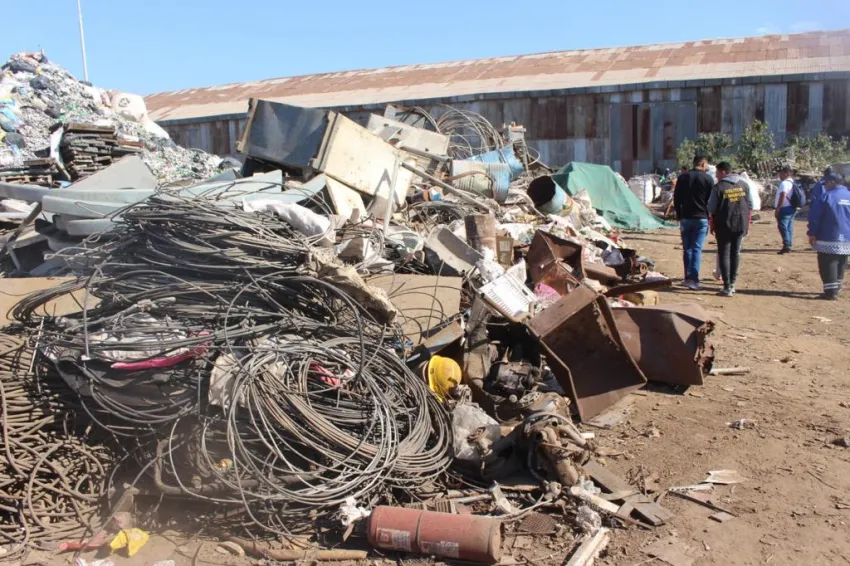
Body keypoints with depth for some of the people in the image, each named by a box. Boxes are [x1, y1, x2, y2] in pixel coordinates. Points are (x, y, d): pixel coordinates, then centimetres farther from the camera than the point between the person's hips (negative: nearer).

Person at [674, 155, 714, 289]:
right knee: (697, 249, -3)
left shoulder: (682, 177, 6)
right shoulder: (707, 178, -4)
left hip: (685, 218, 3)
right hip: (701, 218, -3)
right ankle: (694, 279, -9)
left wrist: (679, 216, 15)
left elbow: (676, 199, 8)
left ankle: (688, 277, 12)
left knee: (687, 249, 10)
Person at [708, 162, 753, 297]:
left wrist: (712, 225, 3)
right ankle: (732, 283, 23)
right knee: (736, 253, 16)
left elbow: (711, 209, -9)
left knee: (724, 254, 2)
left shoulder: (718, 187, -10)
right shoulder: (744, 185, 5)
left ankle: (727, 287, -2)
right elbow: (750, 206, 8)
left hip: (724, 226, -4)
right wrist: (747, 224, 16)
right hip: (741, 225, 4)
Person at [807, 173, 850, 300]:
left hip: (828, 239, -6)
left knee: (827, 265, -3)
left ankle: (831, 292, -8)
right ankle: (836, 289, 28)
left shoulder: (826, 196, -9)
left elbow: (814, 217, -12)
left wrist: (812, 233, -5)